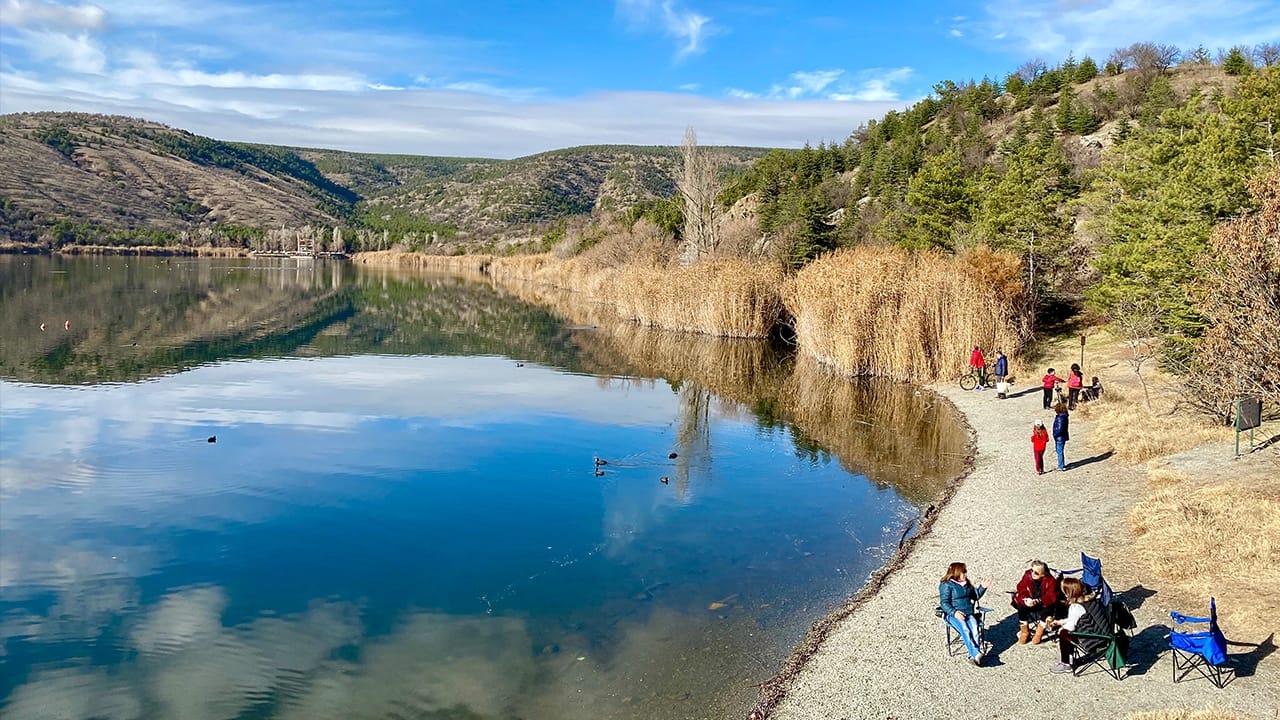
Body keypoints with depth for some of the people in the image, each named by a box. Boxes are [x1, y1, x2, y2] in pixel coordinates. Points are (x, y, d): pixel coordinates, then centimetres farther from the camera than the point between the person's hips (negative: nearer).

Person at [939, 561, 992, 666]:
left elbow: (975, 596, 32)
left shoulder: (966, 584, 19)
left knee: (974, 628, -28)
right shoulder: (946, 585, -2)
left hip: (968, 613, 5)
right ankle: (976, 654, -43)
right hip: (952, 614, -5)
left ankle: (973, 656, -36)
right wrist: (954, 612, -25)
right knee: (965, 630, -34)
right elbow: (944, 603, -9)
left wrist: (982, 588, 15)